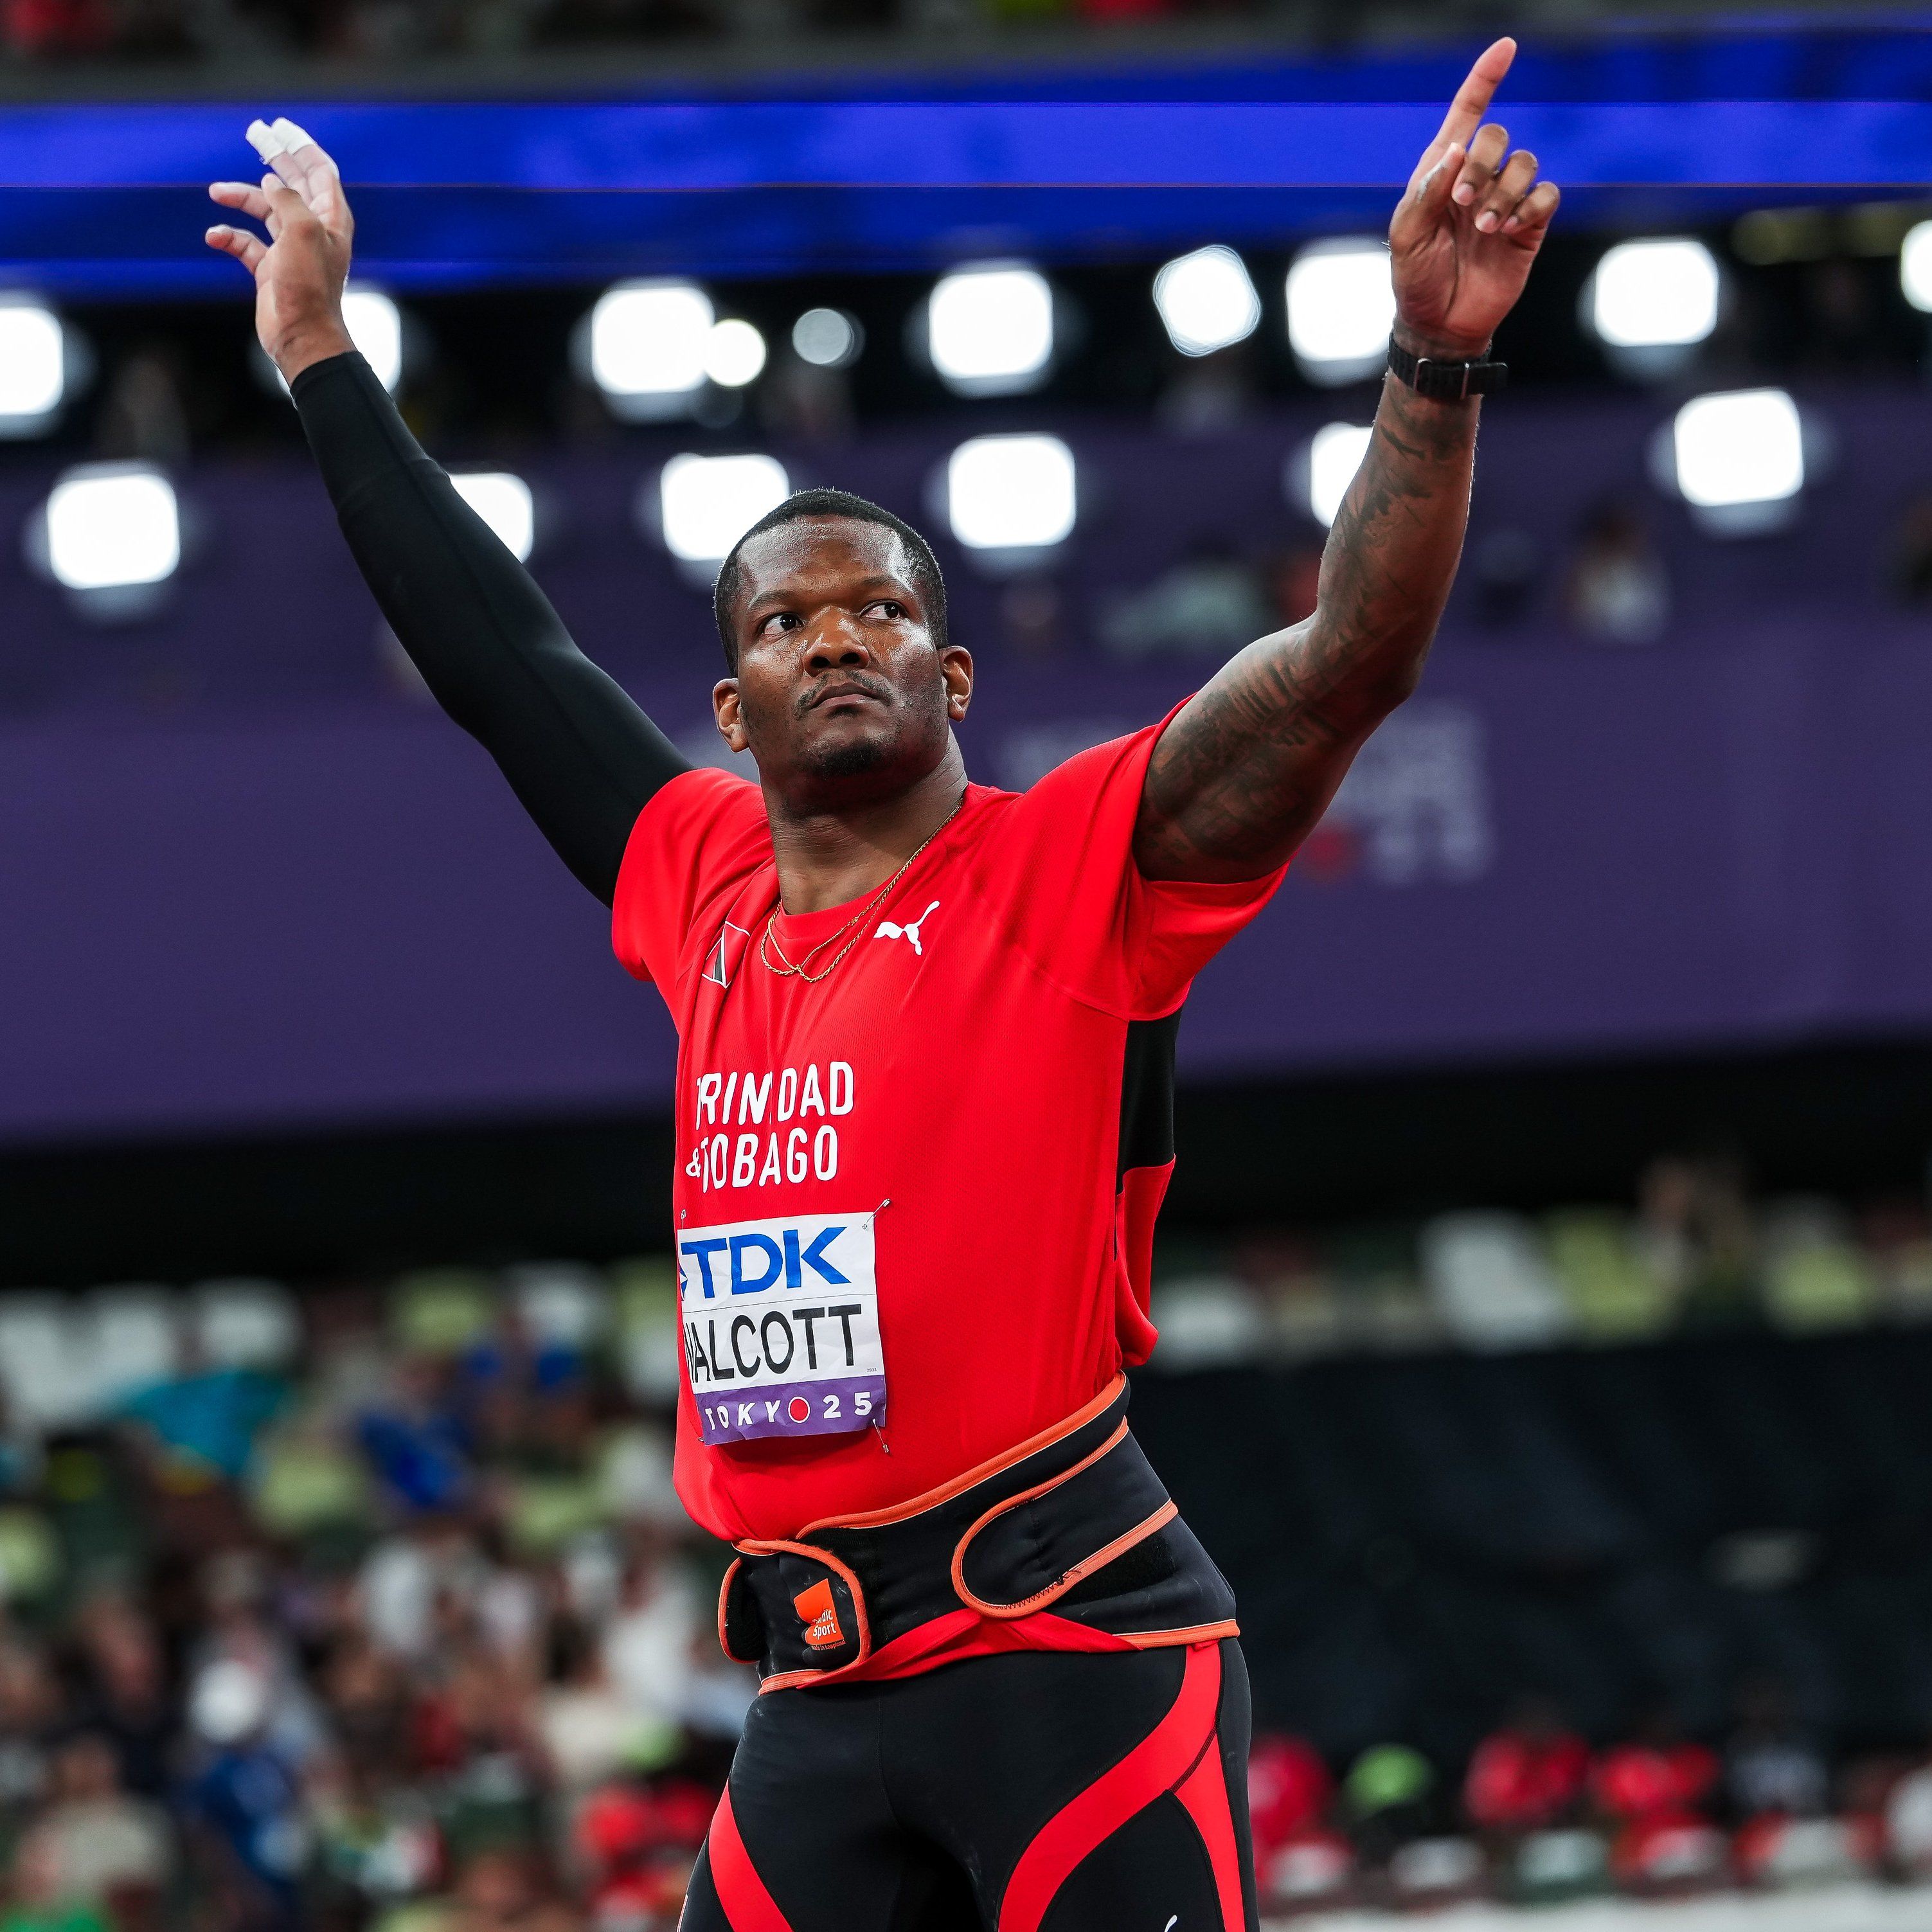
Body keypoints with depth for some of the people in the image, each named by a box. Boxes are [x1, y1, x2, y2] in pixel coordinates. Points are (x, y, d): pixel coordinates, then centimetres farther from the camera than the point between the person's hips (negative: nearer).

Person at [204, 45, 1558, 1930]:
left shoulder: (1073, 871, 0)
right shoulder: (707, 889, 15)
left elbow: (1352, 659, -11)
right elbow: (502, 662, 28)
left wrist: (1432, 364, -24)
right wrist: (322, 363, 34)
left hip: (1071, 1648, -6)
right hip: (820, 1688, 6)